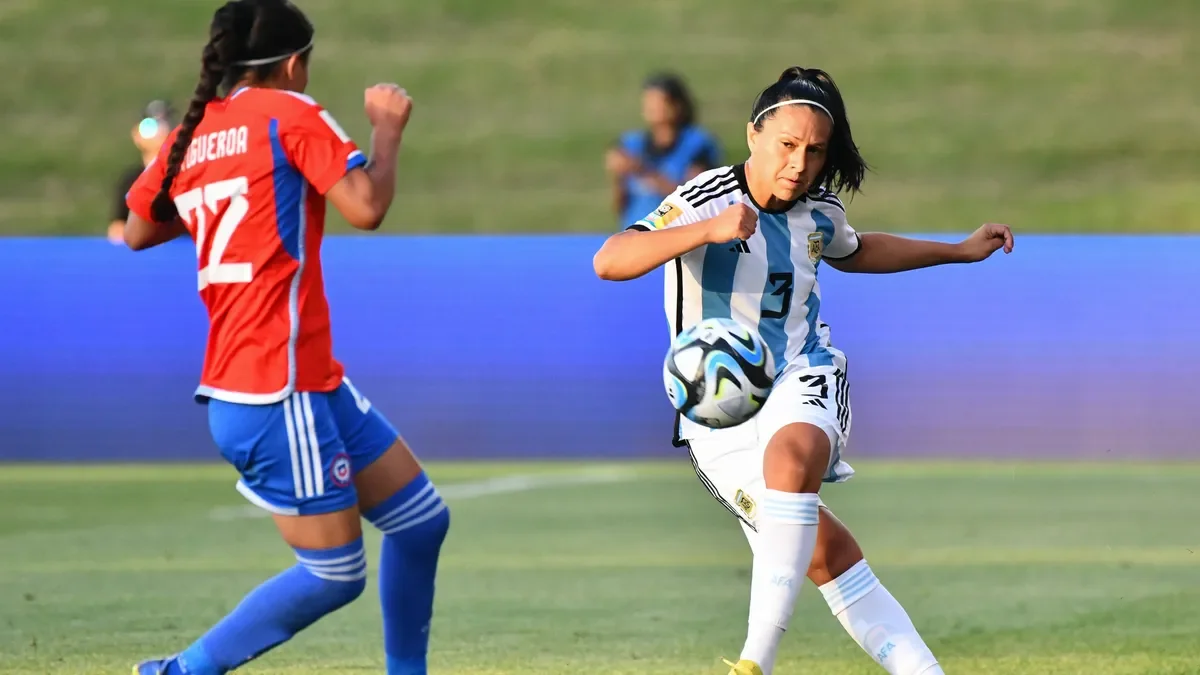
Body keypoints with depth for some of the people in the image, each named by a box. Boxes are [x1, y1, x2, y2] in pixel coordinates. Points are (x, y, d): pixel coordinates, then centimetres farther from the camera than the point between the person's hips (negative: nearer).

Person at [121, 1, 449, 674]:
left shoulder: (189, 137, 13)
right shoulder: (290, 114, -9)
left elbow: (138, 233, 25)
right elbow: (367, 207, -19)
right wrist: (389, 127, -3)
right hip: (276, 395, -9)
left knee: (422, 520, 13)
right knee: (334, 575, -4)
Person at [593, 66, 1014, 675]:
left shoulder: (820, 209, 6)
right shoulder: (707, 199, -15)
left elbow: (854, 252, 32)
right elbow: (609, 262, -29)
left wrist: (961, 252, 31)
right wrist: (709, 231, -40)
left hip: (802, 379, 2)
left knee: (791, 455, -34)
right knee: (822, 553, -13)